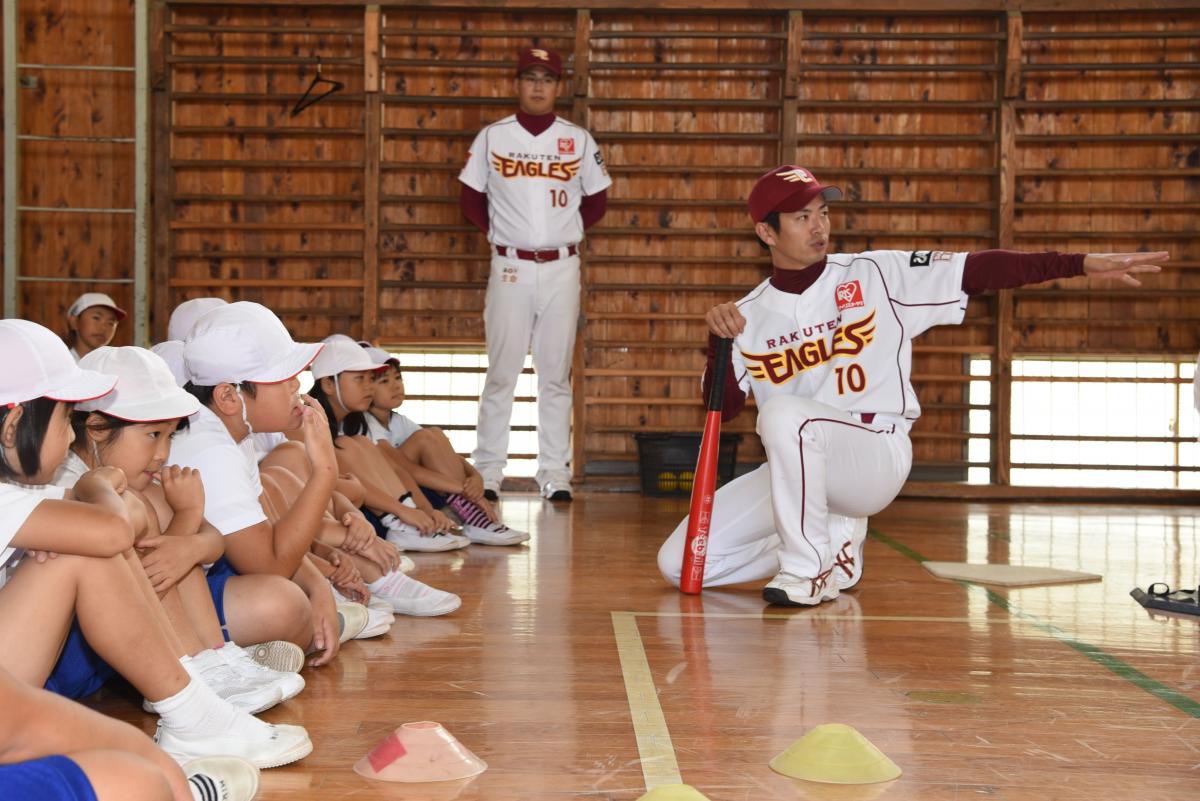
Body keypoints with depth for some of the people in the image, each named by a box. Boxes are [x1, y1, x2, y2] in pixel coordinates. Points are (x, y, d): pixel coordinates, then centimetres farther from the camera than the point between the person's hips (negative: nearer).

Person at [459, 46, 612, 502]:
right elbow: (471, 199, 10)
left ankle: (555, 472, 11)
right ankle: (488, 470, 8)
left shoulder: (578, 140, 5)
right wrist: (497, 234, 3)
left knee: (556, 374, 5)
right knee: (501, 371, 2)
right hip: (510, 267, -1)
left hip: (561, 268, 1)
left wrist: (568, 232, 5)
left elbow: (596, 202, 13)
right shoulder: (493, 137, 4)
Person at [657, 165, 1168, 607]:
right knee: (679, 562, -3)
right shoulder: (750, 315, 4)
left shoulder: (875, 276, -2)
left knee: (782, 411, -35)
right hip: (793, 472, 5)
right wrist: (719, 340, -17)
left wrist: (1083, 264, -17)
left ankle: (808, 570, -19)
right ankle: (829, 540, 15)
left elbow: (978, 271, -9)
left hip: (877, 457, -5)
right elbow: (722, 409, -1)